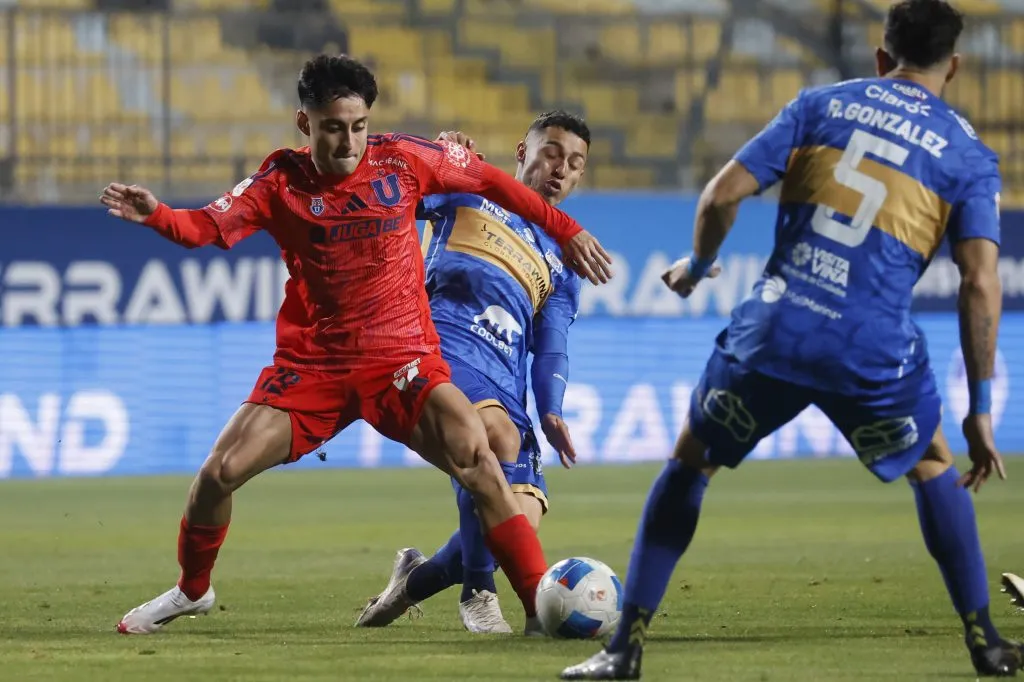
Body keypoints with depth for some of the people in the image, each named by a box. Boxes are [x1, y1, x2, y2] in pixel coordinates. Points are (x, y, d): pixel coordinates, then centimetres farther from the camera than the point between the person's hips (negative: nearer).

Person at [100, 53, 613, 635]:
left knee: (478, 459, -23)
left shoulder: (402, 160, -4)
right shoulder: (282, 180, -3)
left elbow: (488, 180, 8)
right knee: (221, 471, -6)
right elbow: (208, 228, -12)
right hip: (311, 365, 1)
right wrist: (156, 214, -33)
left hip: (402, 361, -1)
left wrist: (565, 231, 13)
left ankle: (543, 604, -17)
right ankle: (192, 592, 22)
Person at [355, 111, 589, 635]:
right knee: (499, 433, -35)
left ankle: (416, 580, 18)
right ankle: (477, 592, -20)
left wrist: (551, 411, -4)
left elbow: (551, 350, 16)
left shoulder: (561, 264, 27)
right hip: (438, 343, -5)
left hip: (505, 384, 5)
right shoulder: (465, 189, 17)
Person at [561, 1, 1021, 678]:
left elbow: (723, 193, 3)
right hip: (875, 355, -1)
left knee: (690, 464, 21)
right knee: (934, 470, 27)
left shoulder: (823, 103, 11)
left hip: (771, 334, 1)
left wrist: (698, 266, 23)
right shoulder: (969, 153, 8)